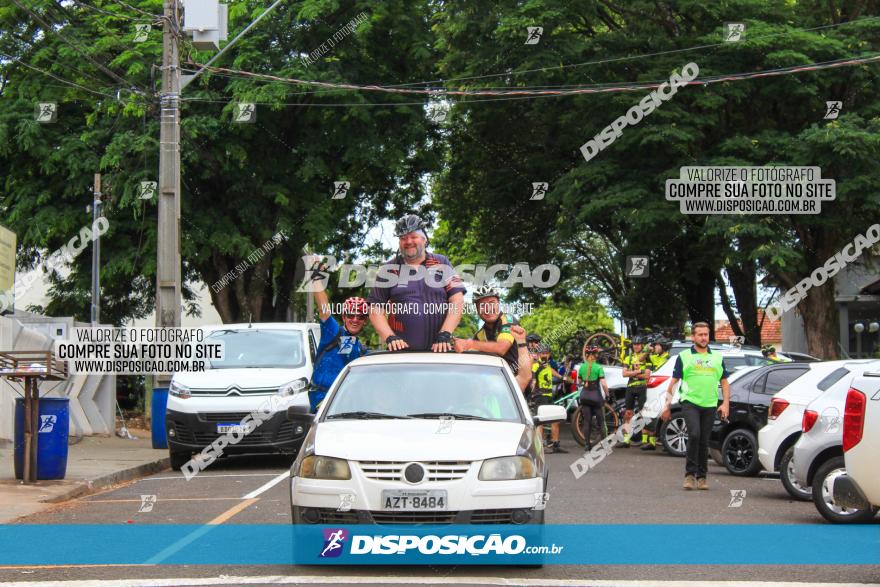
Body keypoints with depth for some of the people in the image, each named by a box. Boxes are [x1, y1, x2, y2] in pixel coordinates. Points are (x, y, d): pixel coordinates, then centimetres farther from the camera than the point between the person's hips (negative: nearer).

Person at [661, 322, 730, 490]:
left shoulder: (717, 357, 16)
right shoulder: (684, 357, 7)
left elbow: (725, 382, 18)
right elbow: (673, 382, 6)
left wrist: (725, 403, 5)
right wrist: (667, 405, -1)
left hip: (710, 405, 3)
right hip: (690, 402, -3)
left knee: (704, 442, 6)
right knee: (694, 434, -21)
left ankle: (701, 476, 15)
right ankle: (690, 473, -14)